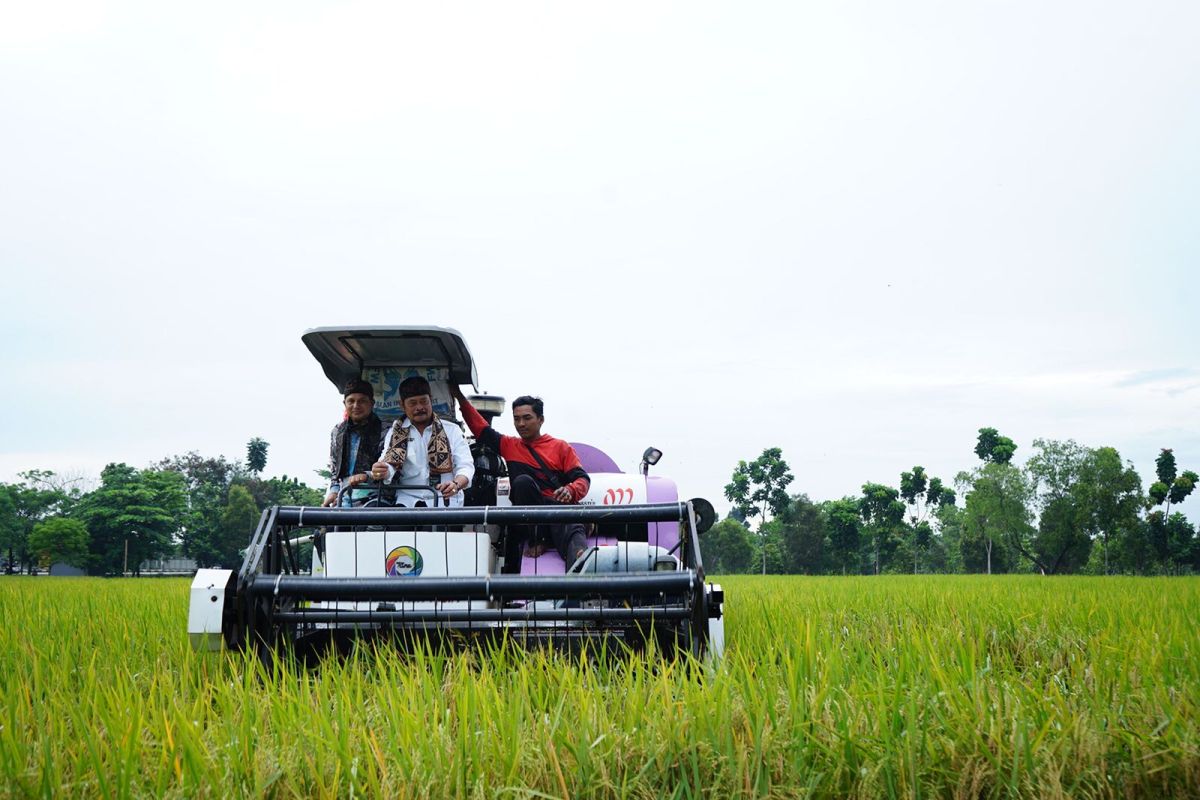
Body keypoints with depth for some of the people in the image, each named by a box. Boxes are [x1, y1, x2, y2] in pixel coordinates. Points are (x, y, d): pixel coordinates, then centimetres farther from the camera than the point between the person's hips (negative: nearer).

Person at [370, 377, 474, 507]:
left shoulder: (452, 430, 13)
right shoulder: (395, 433, 17)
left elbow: (466, 466, 3)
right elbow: (389, 465, 3)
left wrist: (456, 484, -21)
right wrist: (381, 472, -24)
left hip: (445, 499, -2)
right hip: (408, 500, 2)